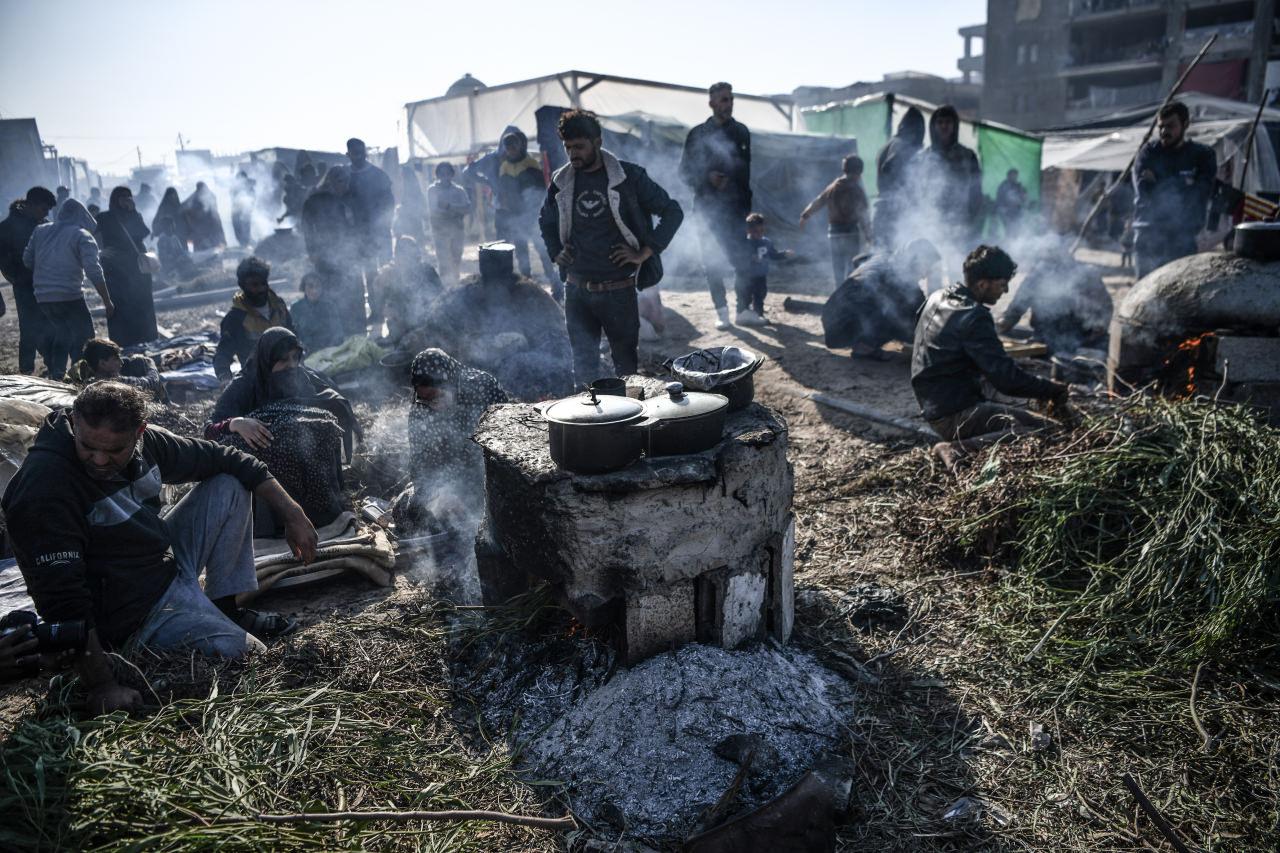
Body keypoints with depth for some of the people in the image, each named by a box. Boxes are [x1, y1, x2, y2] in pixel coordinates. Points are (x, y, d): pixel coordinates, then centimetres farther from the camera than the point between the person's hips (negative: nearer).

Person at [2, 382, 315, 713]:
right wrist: (103, 686, -32)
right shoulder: (43, 487, -28)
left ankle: (224, 610, 9)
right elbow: (62, 602, -31)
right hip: (134, 616, -8)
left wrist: (292, 512, 2)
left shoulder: (145, 442, -8)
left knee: (228, 486, 6)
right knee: (252, 657, -22)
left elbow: (226, 460, 6)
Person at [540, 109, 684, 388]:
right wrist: (556, 252, 8)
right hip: (577, 291, 3)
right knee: (583, 364, 6)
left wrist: (644, 253, -8)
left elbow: (673, 211, -2)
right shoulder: (561, 182, 5)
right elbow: (546, 221, 24)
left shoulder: (628, 177, -6)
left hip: (618, 289, -3)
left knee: (626, 363, 9)